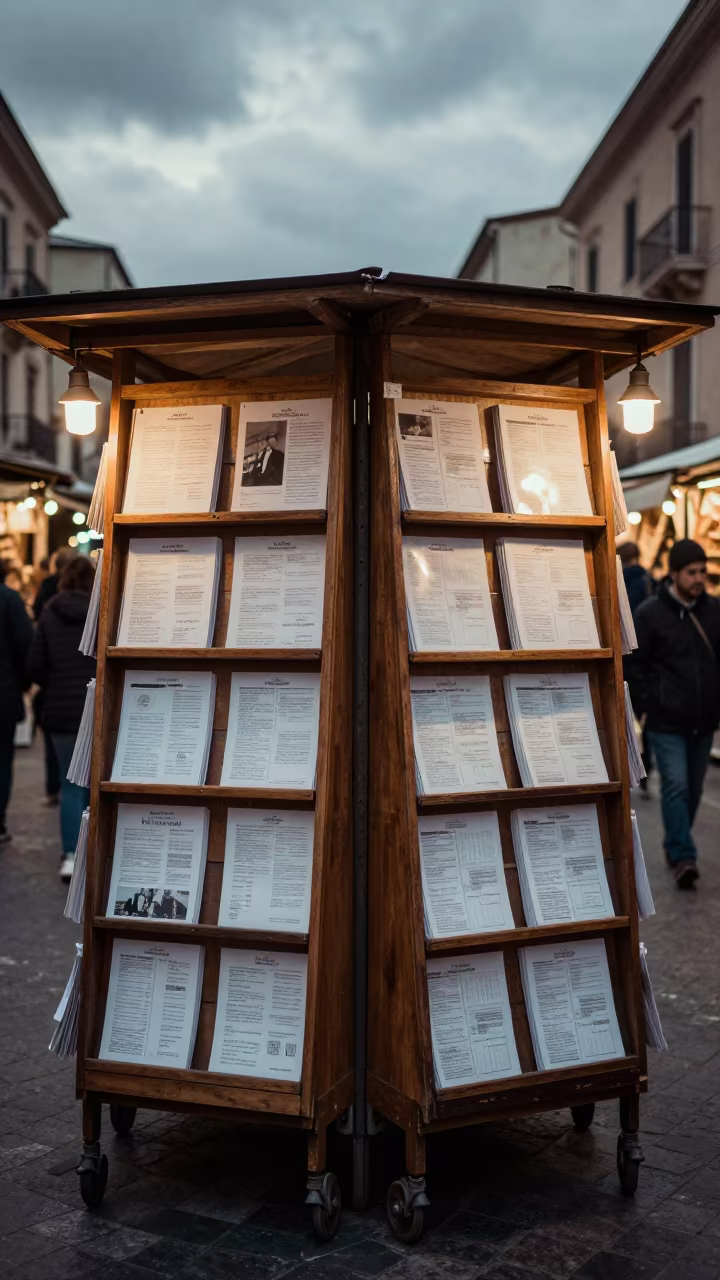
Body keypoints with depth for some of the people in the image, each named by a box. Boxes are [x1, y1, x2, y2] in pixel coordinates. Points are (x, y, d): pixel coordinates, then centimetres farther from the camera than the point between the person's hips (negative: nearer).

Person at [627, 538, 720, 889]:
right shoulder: (650, 613, -7)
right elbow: (634, 665, -4)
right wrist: (646, 706, -8)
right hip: (666, 722, -4)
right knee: (676, 785, -11)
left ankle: (676, 847, 28)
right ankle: (683, 856, -6)